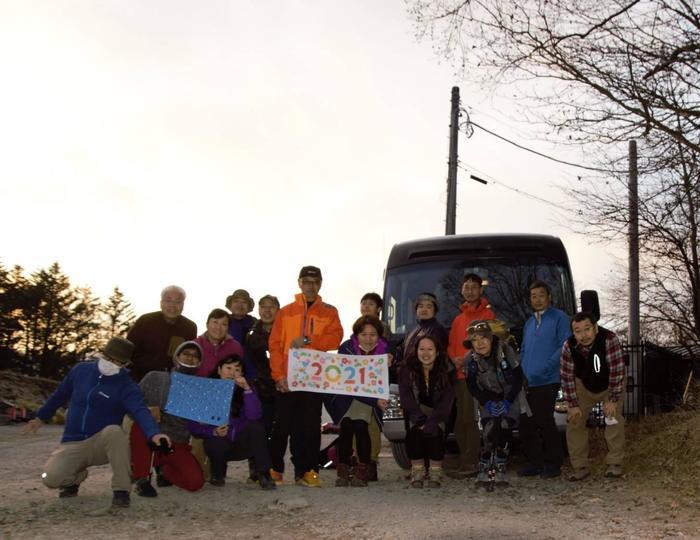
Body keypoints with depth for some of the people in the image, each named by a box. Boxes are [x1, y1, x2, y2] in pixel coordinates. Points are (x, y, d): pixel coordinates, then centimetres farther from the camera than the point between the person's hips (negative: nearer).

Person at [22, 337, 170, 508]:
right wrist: (41, 418, 28)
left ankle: (121, 489, -23)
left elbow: (140, 411, -31)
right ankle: (76, 477, 14)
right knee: (51, 478, -24)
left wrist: (153, 433, -51)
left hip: (103, 444, -3)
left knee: (114, 431, -38)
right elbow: (59, 395, 16)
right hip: (73, 444, 3)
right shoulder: (81, 370, -1)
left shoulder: (126, 386, -13)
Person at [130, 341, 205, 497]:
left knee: (195, 481, -20)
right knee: (139, 424, -34)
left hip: (177, 444, 2)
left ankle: (164, 469, 13)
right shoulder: (155, 378, 3)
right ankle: (141, 477, -17)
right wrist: (147, 409, -21)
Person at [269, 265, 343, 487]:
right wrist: (279, 375, -8)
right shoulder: (286, 312, 11)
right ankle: (275, 469, 10)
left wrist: (307, 340, -16)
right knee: (283, 425, 1)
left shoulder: (329, 312, 11)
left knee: (310, 426, 0)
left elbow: (335, 338, -5)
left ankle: (307, 471, 4)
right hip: (287, 378, 0)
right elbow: (275, 345, 3)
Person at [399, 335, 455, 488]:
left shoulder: (445, 373, -3)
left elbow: (446, 402, -11)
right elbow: (406, 399, -8)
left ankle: (435, 474, -22)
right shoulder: (407, 371, -1)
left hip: (438, 416, -1)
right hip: (416, 414, 1)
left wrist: (431, 421, -26)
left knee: (434, 431, -32)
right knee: (414, 432, -31)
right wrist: (420, 419, -23)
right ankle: (417, 473, -21)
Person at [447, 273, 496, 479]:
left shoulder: (487, 314, 1)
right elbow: (451, 345, 20)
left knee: (470, 418, -11)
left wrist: (469, 358, -16)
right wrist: (455, 359, -1)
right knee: (460, 420, 7)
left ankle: (471, 463, -10)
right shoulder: (458, 318, 22)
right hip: (459, 374, 7)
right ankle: (465, 462, 13)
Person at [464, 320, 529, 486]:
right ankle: (483, 470, -1)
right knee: (489, 432, -16)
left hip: (510, 397, -1)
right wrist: (487, 403, -20)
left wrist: (507, 401, -23)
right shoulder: (471, 359, -15)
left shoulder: (506, 351, -22)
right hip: (489, 398, 1)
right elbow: (472, 385, -7)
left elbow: (518, 378, -16)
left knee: (504, 430, -16)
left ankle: (501, 470, -3)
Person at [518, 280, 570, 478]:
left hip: (547, 382, -7)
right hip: (528, 383, 7)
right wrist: (522, 372, 9)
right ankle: (535, 462, 17)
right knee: (526, 424, 6)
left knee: (545, 422, -6)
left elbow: (565, 347, -11)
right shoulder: (529, 323, 21)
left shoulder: (559, 318, -1)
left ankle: (553, 464, 6)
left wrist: (544, 368, -18)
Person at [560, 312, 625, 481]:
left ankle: (615, 464, -5)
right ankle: (580, 467, 7)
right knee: (574, 420, -2)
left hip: (609, 384, -3)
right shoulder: (569, 346, -25)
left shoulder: (609, 339, -36)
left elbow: (617, 370, -31)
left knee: (614, 419, -17)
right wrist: (573, 404, -14)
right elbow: (567, 376, -16)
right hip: (583, 385, 3)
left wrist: (613, 400, -27)